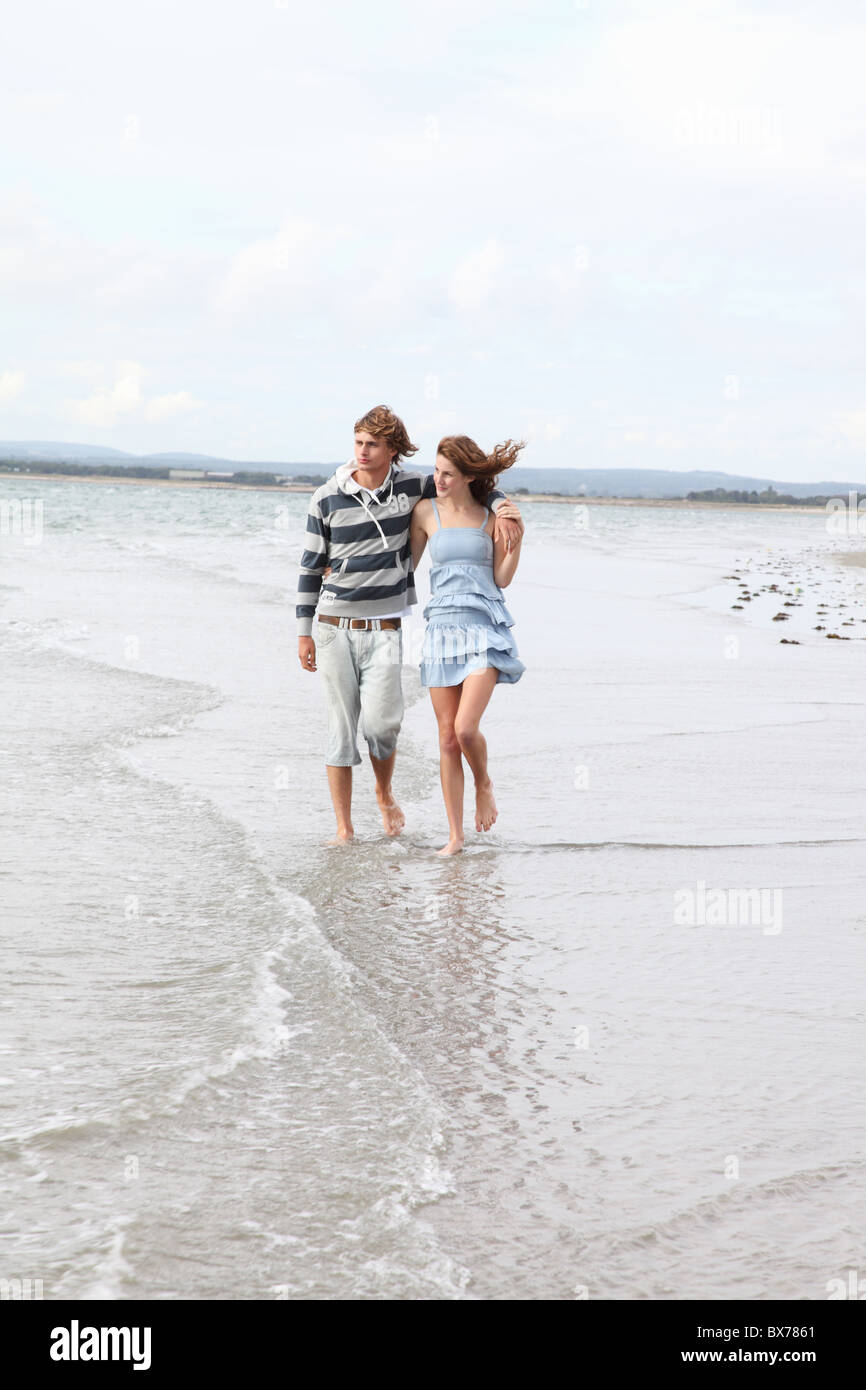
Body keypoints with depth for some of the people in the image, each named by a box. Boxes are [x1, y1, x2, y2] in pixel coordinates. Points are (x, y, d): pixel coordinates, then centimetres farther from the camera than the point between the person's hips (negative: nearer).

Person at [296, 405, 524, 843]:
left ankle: (385, 795, 19)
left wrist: (504, 508, -5)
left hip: (383, 630, 0)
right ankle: (343, 828, 9)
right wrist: (304, 633, 2)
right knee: (342, 727, 2)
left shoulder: (410, 487, 1)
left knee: (381, 722, -12)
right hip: (334, 627, 0)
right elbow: (311, 566, 4)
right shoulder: (326, 499, -1)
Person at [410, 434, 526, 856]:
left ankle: (484, 784, 16)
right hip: (442, 627, 2)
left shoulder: (492, 516, 2)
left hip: (484, 627, -2)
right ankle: (455, 835, 9)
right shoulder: (426, 513, 5)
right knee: (447, 738, 2)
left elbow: (502, 579, 3)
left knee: (465, 728, -17)